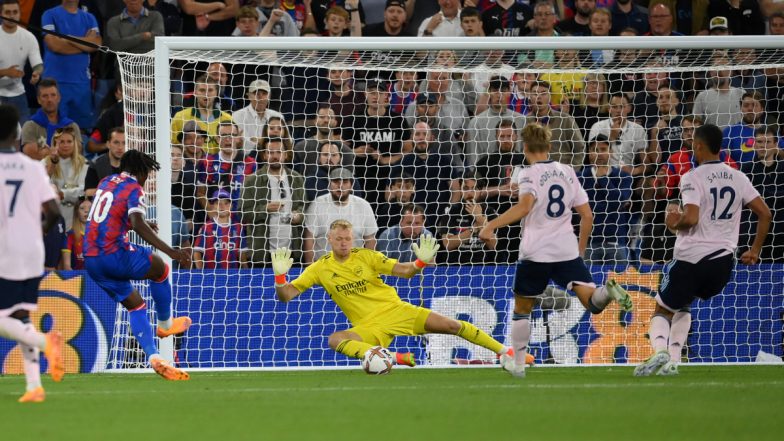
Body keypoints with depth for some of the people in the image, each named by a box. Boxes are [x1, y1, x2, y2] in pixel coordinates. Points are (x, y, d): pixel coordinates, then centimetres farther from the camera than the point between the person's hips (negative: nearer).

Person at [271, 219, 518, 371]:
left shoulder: (366, 256, 0)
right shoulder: (320, 269, 1)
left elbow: (404, 271, -3)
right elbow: (286, 295, -1)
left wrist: (422, 262, -23)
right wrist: (280, 275, -22)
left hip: (395, 310, 1)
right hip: (368, 328, -1)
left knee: (452, 326, -9)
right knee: (336, 340, -34)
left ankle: (503, 351, 3)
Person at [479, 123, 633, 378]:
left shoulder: (529, 175, -4)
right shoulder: (567, 173, 12)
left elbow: (524, 206, -25)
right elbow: (587, 216, 13)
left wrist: (491, 227, -30)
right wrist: (581, 248, 25)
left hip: (535, 254, -3)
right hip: (568, 251, 3)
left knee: (522, 310, 14)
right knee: (592, 302, -7)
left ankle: (518, 364, 15)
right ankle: (608, 291, -40)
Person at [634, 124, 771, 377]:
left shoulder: (692, 178, -10)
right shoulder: (737, 178, 7)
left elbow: (691, 218, -23)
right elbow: (765, 213, 7)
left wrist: (674, 225, -2)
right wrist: (755, 250, 15)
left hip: (692, 258, -5)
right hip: (724, 260, 5)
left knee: (663, 310, 10)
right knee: (683, 305, 28)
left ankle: (660, 349, -19)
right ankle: (673, 361, 15)